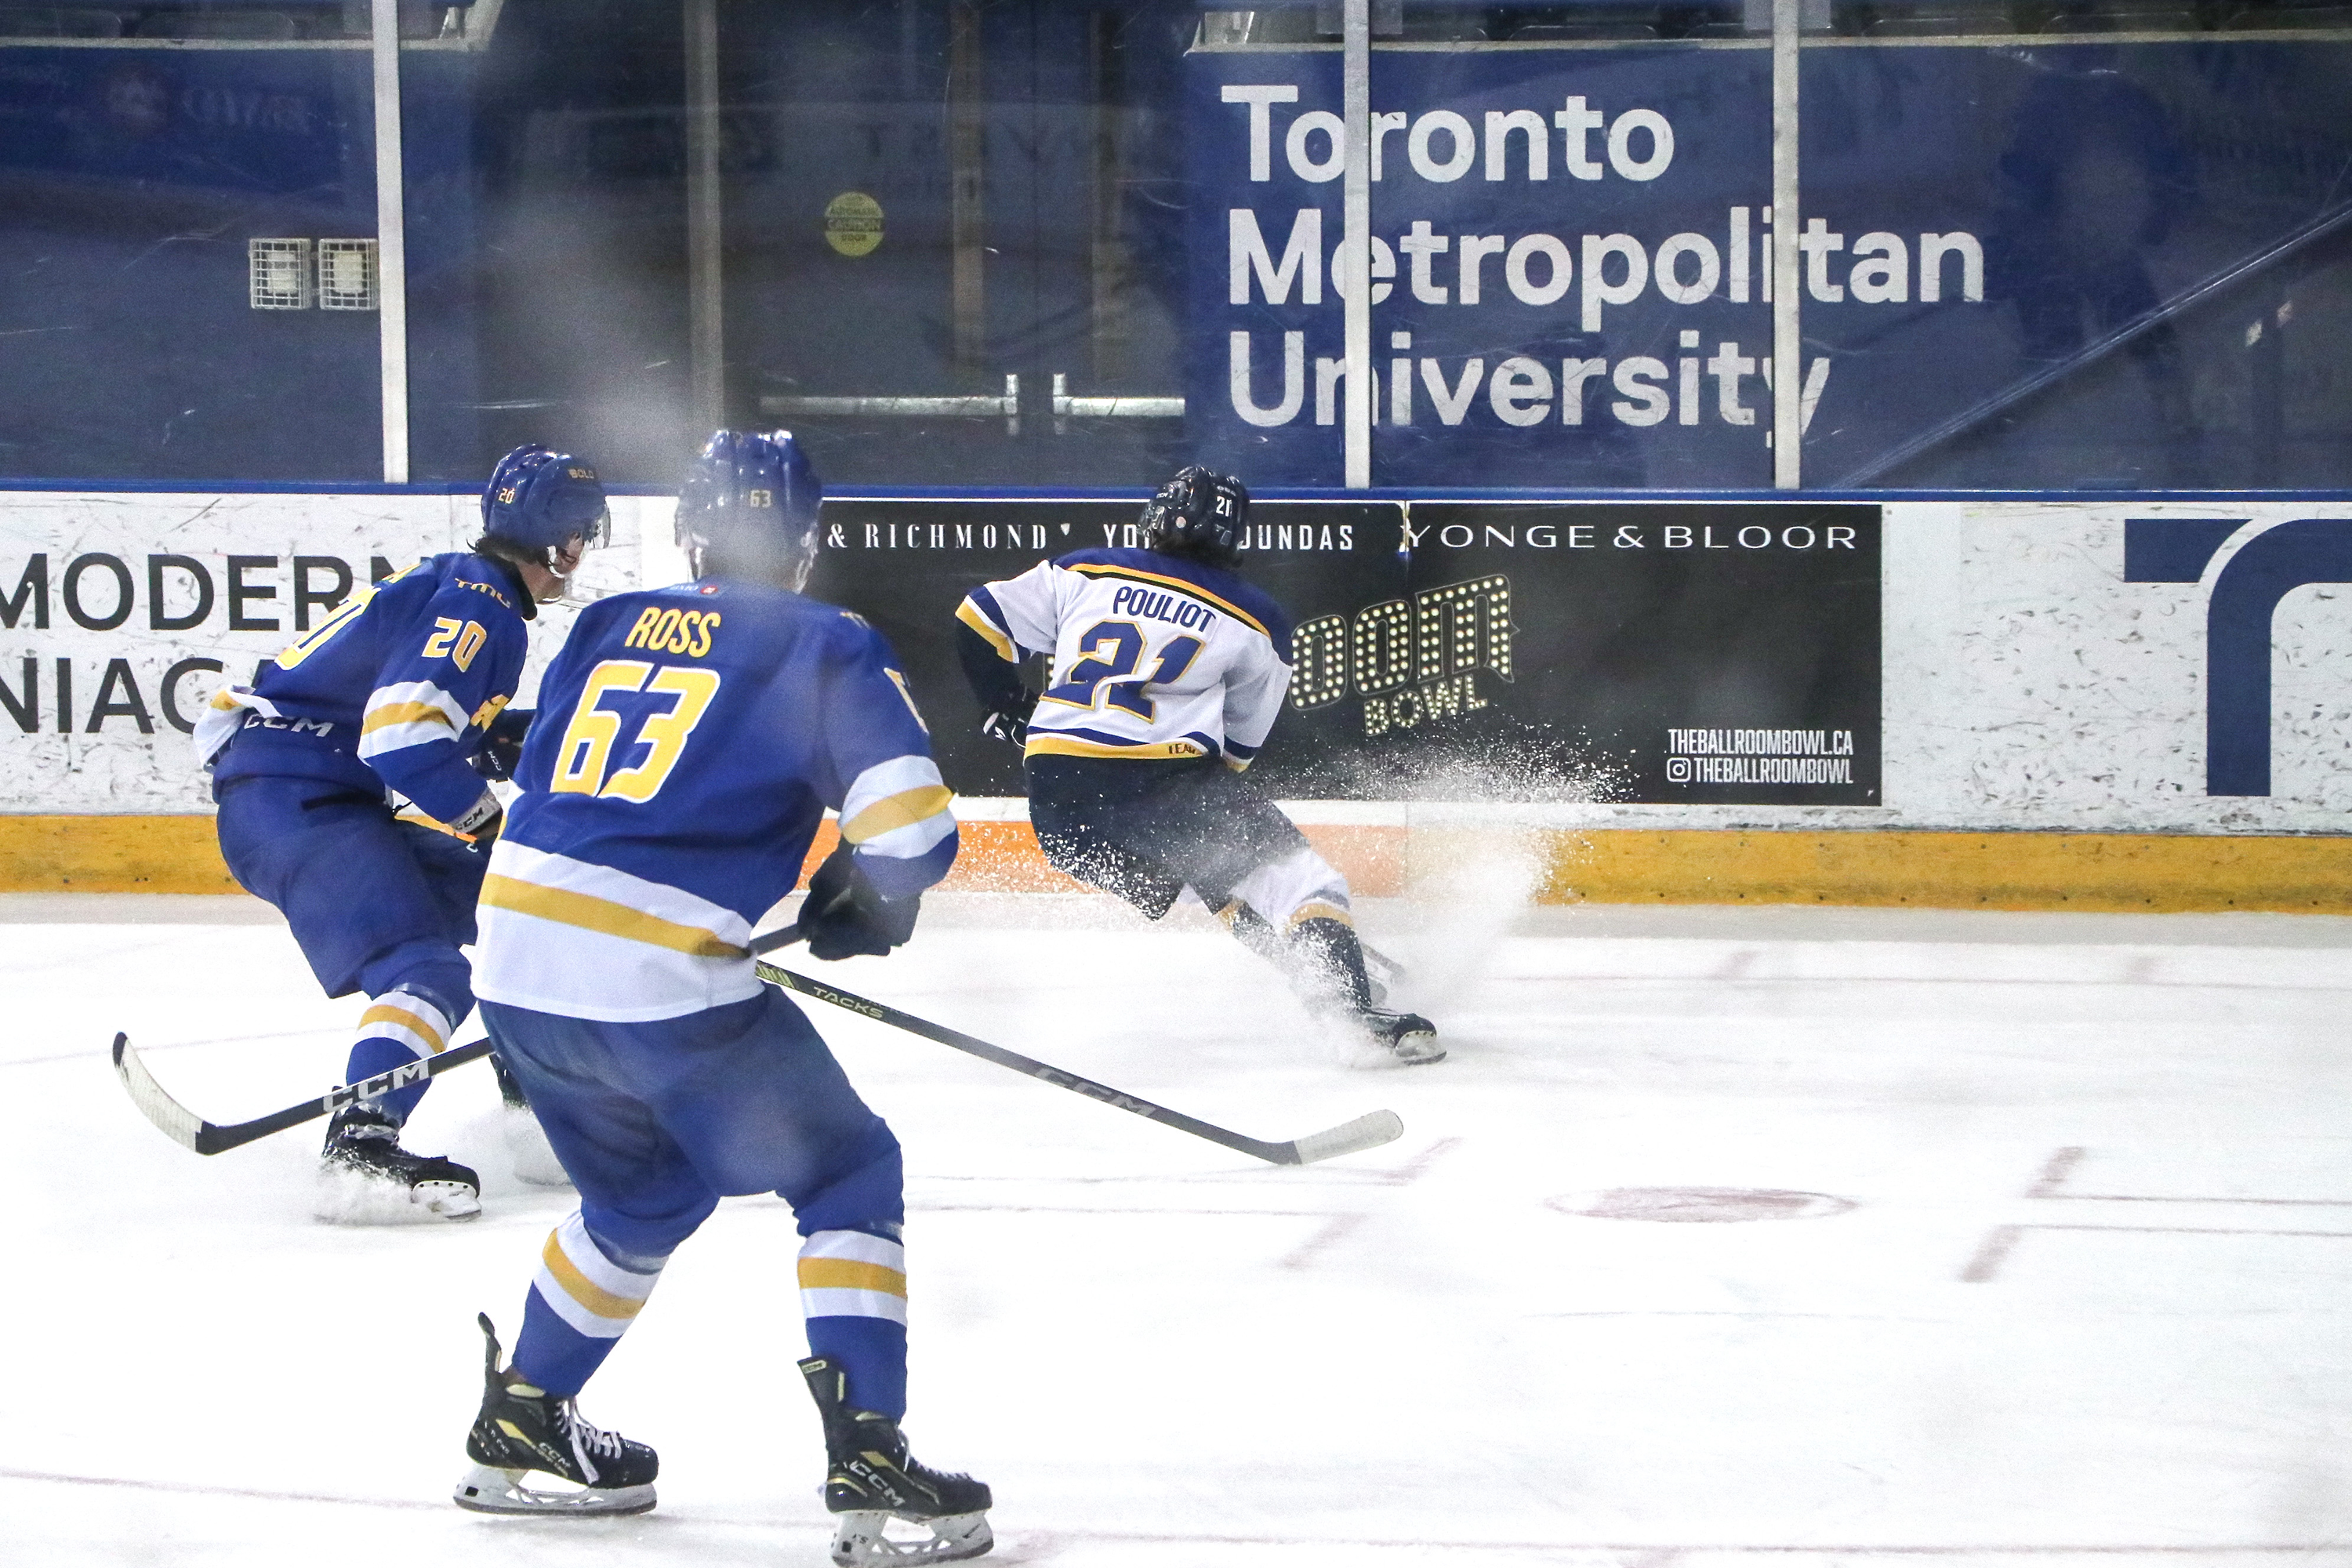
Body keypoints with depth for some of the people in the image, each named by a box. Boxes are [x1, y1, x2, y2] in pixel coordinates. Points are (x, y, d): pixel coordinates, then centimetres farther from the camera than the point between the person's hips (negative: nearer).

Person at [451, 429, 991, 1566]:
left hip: (518, 959, 6)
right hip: (664, 974, -6)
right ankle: (866, 1462, -4)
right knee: (846, 1178, 8)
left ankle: (518, 1429, 35)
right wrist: (861, 907, 16)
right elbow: (912, 830, -5)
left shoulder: (602, 628, 19)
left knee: (644, 1191, 29)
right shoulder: (824, 649, 3)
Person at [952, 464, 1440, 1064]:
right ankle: (1352, 1003, -23)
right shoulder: (1258, 622, 11)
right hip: (1164, 783, -4)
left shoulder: (1082, 572, 16)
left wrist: (1010, 711, 32)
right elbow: (1239, 744, 18)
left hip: (1057, 802, 4)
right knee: (1291, 874, -3)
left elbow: (979, 624, 18)